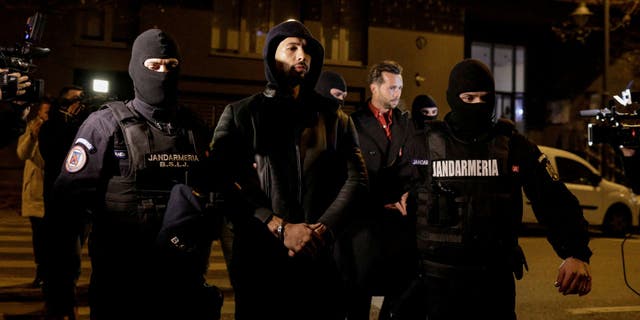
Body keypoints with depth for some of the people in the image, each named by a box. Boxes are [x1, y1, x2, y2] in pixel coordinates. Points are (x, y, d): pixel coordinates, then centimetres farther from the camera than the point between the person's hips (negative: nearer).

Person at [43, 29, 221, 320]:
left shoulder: (194, 129, 8)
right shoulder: (105, 125, -5)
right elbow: (66, 205, -9)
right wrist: (59, 285, -11)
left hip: (185, 285, 4)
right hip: (121, 287, -4)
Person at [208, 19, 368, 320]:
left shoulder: (333, 116, 13)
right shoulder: (240, 114, 6)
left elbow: (356, 177, 4)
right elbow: (226, 183, -6)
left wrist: (324, 229, -12)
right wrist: (280, 228, -15)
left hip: (322, 258, 2)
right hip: (259, 258, -2)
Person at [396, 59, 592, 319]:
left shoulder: (514, 146, 1)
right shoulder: (423, 146, 1)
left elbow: (554, 202, -2)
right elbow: (401, 205, 7)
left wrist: (577, 253, -17)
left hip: (496, 281, 1)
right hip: (438, 281, -1)